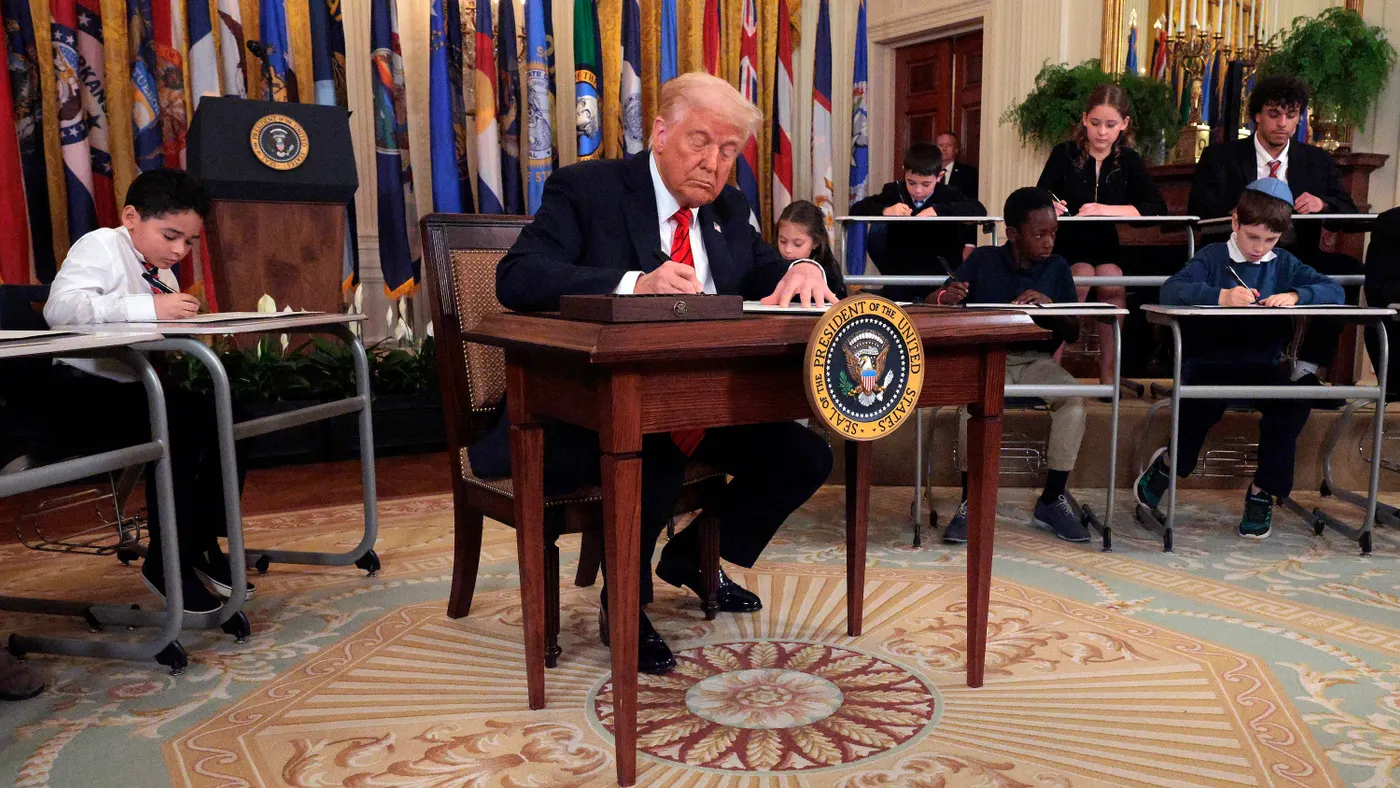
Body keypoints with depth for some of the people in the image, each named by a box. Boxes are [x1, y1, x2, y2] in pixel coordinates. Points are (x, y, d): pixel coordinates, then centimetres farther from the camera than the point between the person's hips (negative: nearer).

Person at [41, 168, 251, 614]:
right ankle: (165, 562, -15)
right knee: (178, 425, -30)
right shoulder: (101, 246, -10)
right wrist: (149, 307, -33)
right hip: (82, 396, -8)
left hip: (133, 388, 8)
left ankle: (203, 543, 4)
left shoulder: (162, 273, 15)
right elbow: (60, 308, -28)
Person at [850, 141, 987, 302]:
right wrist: (885, 211, -23)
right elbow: (856, 210, -3)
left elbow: (980, 210, -15)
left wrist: (938, 210, -25)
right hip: (900, 269, 3)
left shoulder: (947, 194, 1)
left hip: (939, 272, -3)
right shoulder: (895, 191, 4)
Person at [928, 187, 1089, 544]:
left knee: (1074, 400, -27)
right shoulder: (983, 261, 2)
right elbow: (931, 301, -2)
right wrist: (945, 297, -27)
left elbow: (1073, 333, 5)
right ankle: (970, 503, -19)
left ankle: (1052, 500, -9)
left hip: (1036, 359, 2)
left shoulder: (1057, 268, 7)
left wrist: (1050, 307, -17)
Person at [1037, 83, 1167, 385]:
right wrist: (1049, 208, -33)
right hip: (1067, 242, -2)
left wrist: (1106, 209, -24)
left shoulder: (1128, 161, 3)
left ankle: (1108, 370, -15)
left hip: (1106, 245, 2)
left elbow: (1157, 208, -10)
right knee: (1082, 276, -31)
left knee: (1112, 281, -27)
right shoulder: (1065, 154, -1)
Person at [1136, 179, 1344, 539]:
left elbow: (1334, 291, 5)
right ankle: (1170, 463, -1)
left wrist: (1296, 296, -16)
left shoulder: (1284, 264, 15)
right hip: (1210, 360, -4)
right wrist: (1220, 295, -32)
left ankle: (1263, 489, -3)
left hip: (1263, 364, 4)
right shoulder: (1213, 257, 2)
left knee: (1295, 404, -24)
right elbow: (1170, 290, -16)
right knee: (1204, 403, -34)